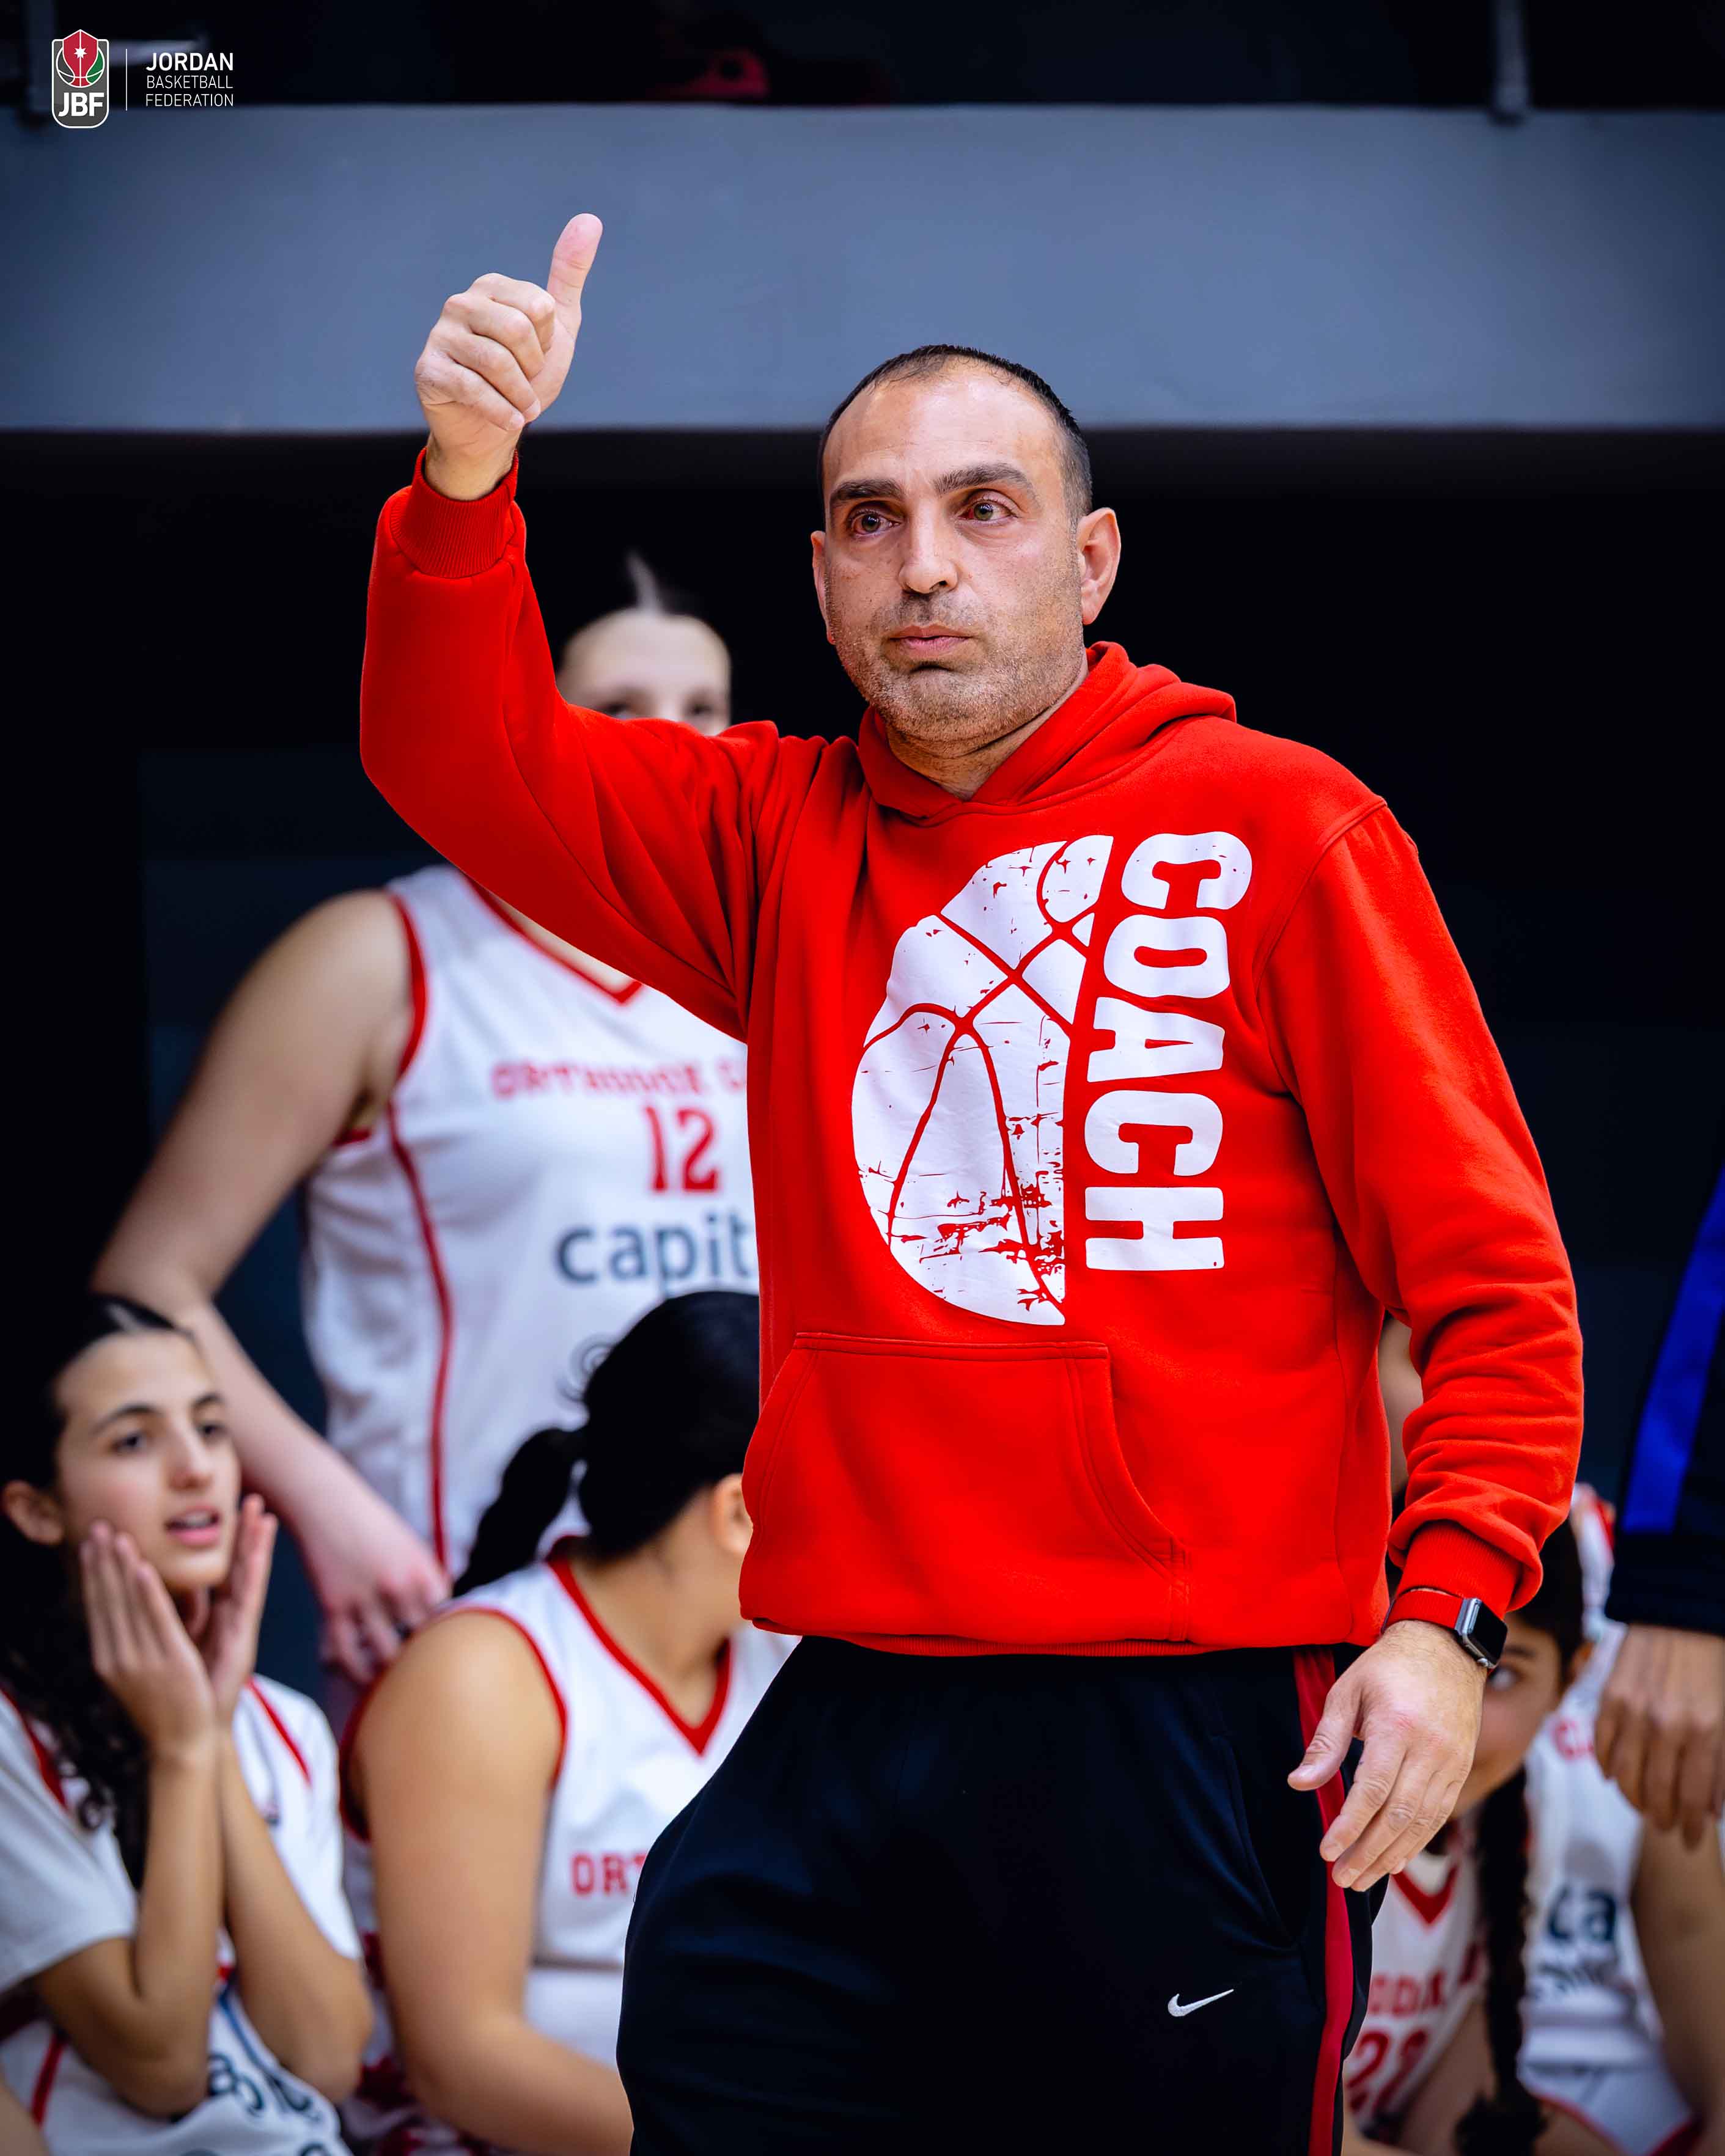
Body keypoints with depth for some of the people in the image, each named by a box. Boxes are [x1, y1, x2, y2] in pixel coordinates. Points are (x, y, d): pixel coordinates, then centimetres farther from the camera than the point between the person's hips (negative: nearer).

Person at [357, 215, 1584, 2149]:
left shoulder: (1279, 829, 0)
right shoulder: (781, 837, 13)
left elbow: (1487, 1272, -2)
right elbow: (468, 770, 1)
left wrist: (1449, 1610, -13)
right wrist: (466, 481, -16)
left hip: (1192, 1735, -4)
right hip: (843, 1736, 4)